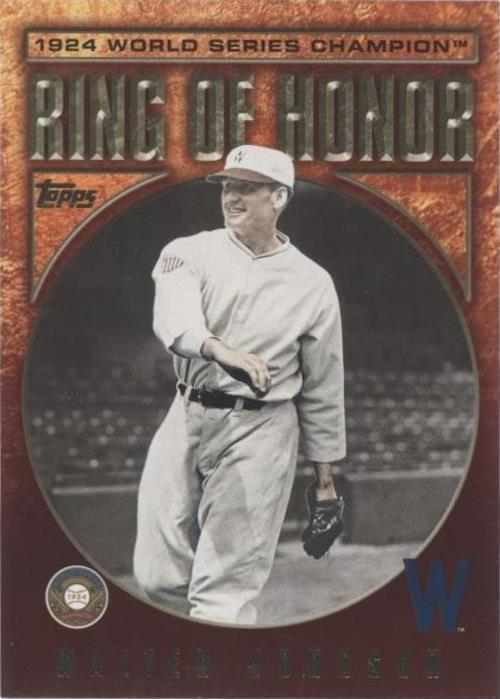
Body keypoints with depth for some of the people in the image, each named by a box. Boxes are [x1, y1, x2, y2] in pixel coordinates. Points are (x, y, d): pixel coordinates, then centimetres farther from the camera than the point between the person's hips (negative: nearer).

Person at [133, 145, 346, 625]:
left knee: (225, 590, -6)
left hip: (260, 429, -3)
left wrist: (324, 471, 9)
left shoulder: (313, 283, 2)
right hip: (186, 419, 3)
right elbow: (173, 314, -21)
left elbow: (322, 386, 8)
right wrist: (220, 349, -42)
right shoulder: (189, 253, 2)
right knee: (157, 577, 8)